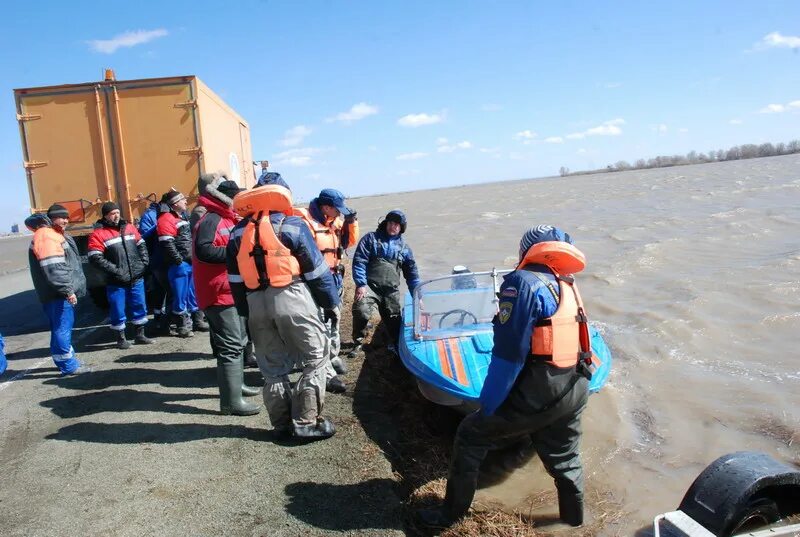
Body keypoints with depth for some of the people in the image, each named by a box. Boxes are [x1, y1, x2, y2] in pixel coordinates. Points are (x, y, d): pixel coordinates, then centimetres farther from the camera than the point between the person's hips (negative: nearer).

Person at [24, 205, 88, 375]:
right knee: (62, 328, -6)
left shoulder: (57, 234, 18)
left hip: (62, 293, 11)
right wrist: (67, 290, -27)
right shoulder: (46, 237, -16)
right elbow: (53, 268, -25)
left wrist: (69, 288, 28)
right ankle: (68, 365, -1)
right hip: (57, 294, -11)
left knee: (65, 326, 18)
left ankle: (67, 358, 28)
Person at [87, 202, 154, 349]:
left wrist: (144, 262, 3)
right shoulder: (98, 234, -8)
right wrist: (115, 270, -18)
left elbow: (141, 245, 17)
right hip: (116, 281, -5)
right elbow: (95, 258, -14)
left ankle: (140, 335, 26)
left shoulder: (129, 227, 9)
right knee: (118, 310, 4)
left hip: (136, 278, 5)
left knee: (140, 307, 12)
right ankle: (121, 338, 21)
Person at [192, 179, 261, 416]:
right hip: (219, 294, -11)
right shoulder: (211, 220, -15)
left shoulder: (226, 220, 17)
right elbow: (203, 251, -30)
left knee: (238, 341, 21)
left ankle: (237, 384, 36)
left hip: (232, 291, 11)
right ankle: (231, 401, -6)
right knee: (230, 346, -11)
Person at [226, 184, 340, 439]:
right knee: (315, 357, 6)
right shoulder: (292, 225, -1)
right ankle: (306, 421, 3)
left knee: (272, 366, 15)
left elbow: (236, 278, 12)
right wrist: (331, 302, 5)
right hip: (292, 298, -5)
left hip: (256, 302, 5)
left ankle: (282, 423, 21)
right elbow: (316, 269, -2)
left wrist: (245, 311, 17)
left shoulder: (238, 232, 13)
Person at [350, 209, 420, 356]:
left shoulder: (404, 247, 15)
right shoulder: (371, 238, 5)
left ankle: (397, 343, 34)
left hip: (391, 290, 4)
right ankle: (358, 342, -3)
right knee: (361, 312, -25)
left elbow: (411, 273, 18)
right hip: (369, 286, -4)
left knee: (393, 319, 8)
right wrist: (361, 284, -15)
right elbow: (359, 261, -4)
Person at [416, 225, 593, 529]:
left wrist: (488, 405, -12)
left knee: (471, 436, 8)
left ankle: (451, 514, 19)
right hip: (574, 391, 8)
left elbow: (509, 353, -19)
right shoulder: (569, 287, 10)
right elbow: (567, 341, 15)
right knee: (564, 458, 27)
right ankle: (574, 518, 46)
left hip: (536, 393, -7)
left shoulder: (524, 282, -14)